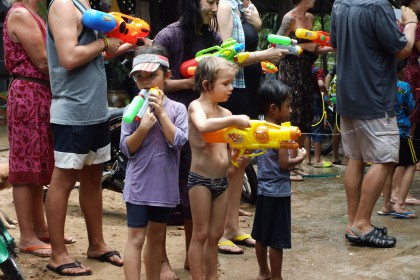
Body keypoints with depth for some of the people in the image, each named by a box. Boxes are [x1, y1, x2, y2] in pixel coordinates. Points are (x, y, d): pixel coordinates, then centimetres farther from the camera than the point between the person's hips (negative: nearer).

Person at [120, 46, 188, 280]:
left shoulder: (177, 109, -2)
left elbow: (178, 142, -14)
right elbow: (127, 149, -7)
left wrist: (161, 113, -16)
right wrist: (143, 127, -21)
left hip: (165, 185, 2)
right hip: (139, 185, -2)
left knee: (157, 237, 17)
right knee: (136, 238, -4)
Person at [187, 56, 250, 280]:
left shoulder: (225, 113, 10)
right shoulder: (196, 106, -11)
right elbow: (203, 126, -35)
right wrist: (233, 121, -33)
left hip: (222, 180, 7)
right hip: (200, 180, -7)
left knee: (215, 234, 13)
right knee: (200, 234, 1)